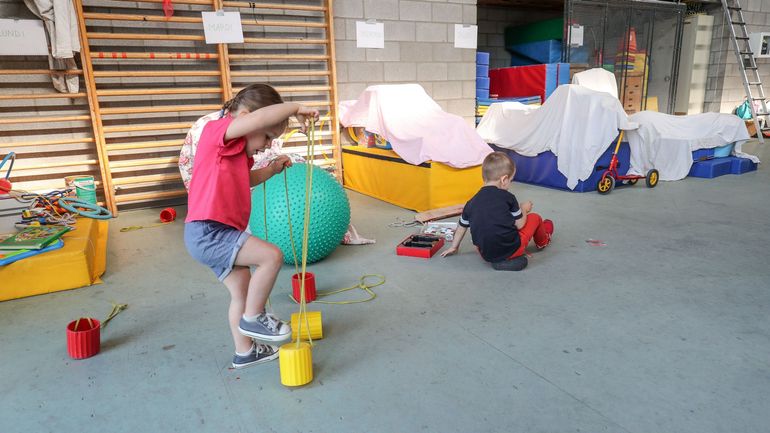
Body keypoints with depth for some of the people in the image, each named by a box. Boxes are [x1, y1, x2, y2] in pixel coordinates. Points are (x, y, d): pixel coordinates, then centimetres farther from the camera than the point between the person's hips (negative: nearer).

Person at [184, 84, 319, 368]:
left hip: (214, 235, 11)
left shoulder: (237, 149, 16)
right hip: (208, 233, -11)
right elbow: (261, 117, -32)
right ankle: (253, 318, 2)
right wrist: (295, 108, -19)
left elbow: (245, 179, 34)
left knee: (243, 291, 16)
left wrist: (271, 169, 18)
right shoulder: (217, 130, -13)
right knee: (272, 255, -18)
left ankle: (245, 352, 32)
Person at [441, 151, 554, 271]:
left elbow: (462, 226, 17)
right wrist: (524, 209, 21)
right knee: (534, 217, 21)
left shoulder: (472, 202, 4)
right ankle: (543, 241, 45)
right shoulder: (507, 197, -6)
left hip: (486, 255, 5)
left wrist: (454, 247, 32)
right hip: (511, 250, -4)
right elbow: (520, 225, 0)